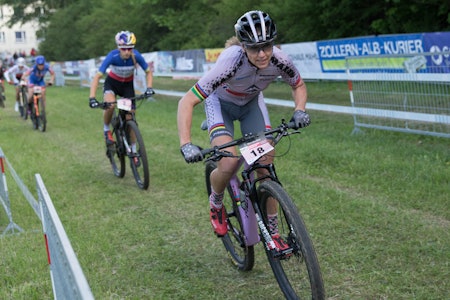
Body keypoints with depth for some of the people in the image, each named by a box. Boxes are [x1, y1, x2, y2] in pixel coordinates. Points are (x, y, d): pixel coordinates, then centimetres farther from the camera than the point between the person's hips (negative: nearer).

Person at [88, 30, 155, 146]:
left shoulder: (136, 56, -26)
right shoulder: (113, 56, -31)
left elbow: (148, 72, -10)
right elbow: (97, 77, -30)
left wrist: (149, 88, -28)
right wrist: (92, 98, -40)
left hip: (128, 84, 2)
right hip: (112, 82, -2)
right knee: (110, 105, -33)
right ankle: (106, 130, -4)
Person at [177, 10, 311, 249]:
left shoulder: (279, 61, -28)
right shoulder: (230, 63, -40)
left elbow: (299, 86, -5)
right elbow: (187, 102, -39)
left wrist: (299, 110, -25)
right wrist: (185, 144, -49)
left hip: (252, 102, 3)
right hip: (221, 102, -3)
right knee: (228, 164, -24)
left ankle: (273, 233, 5)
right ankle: (216, 203, 10)